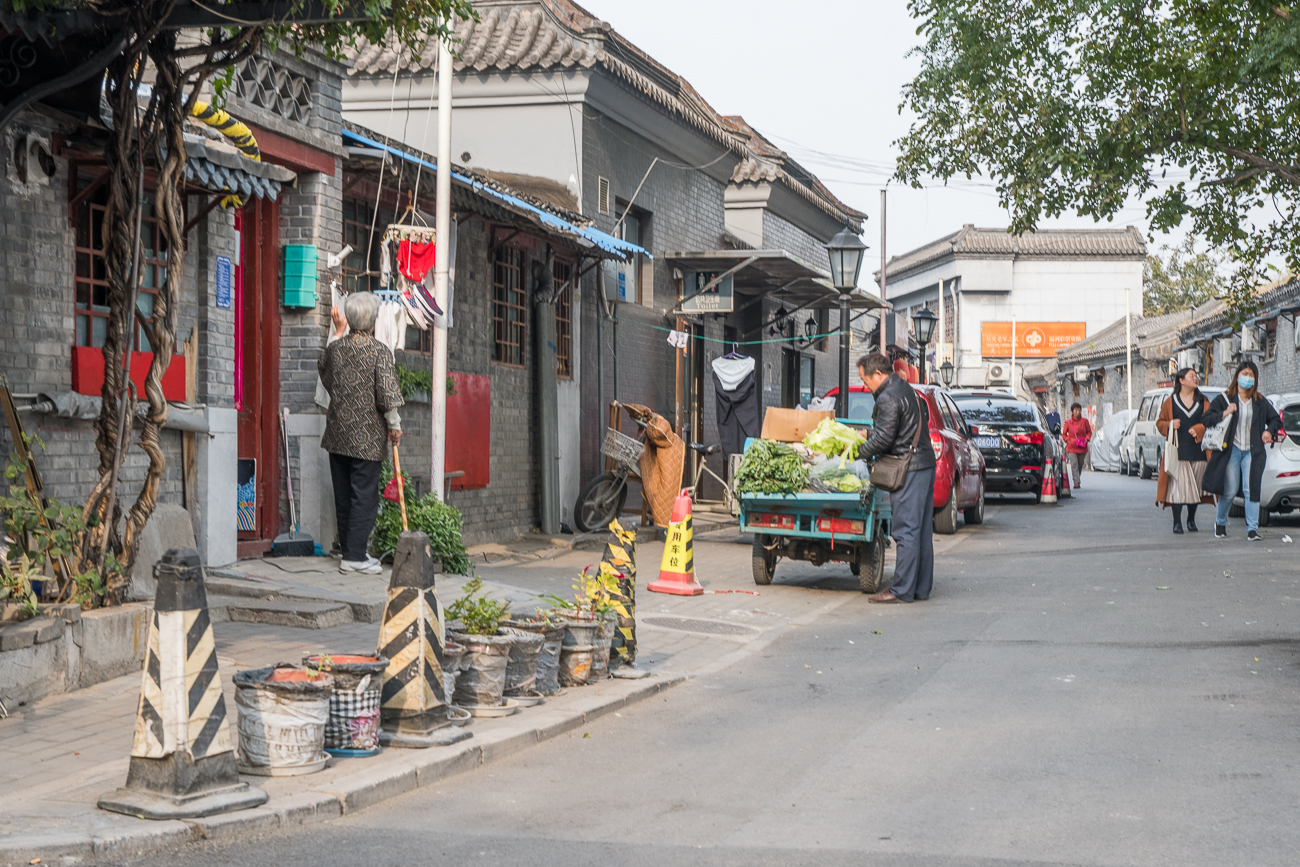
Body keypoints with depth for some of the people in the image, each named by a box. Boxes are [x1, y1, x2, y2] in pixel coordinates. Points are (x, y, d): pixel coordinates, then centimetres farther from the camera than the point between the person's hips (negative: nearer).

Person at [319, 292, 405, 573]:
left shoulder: (336, 346, 5)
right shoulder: (379, 351, -10)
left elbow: (323, 367, 28)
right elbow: (387, 392, -15)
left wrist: (337, 331, 33)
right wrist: (395, 425, -2)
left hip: (337, 434, 6)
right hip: (366, 438, -5)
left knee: (343, 496, 12)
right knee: (364, 497, -1)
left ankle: (350, 551, 19)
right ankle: (354, 555, -4)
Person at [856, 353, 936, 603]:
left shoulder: (888, 398, -14)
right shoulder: (908, 390, 17)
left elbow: (883, 439, -17)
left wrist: (857, 452, -4)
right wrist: (868, 435, 18)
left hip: (908, 470, -10)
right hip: (925, 465, 10)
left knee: (906, 531, -8)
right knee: (922, 531, 10)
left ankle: (902, 590, -7)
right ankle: (921, 587, 14)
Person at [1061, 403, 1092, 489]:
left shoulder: (1084, 421, 4)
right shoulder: (1068, 422, 3)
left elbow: (1089, 431, 13)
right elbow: (1063, 434, 11)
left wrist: (1087, 438, -6)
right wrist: (1068, 440, -7)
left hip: (1082, 447, 2)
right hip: (1071, 447, -2)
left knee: (1080, 466, 12)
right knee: (1074, 464, -16)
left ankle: (1077, 480, 31)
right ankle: (1076, 482, -22)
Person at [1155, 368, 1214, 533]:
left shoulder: (1203, 402, 12)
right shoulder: (1171, 402, 8)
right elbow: (1160, 422, 11)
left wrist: (1198, 429, -10)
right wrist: (1170, 425, -9)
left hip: (1198, 450, 2)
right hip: (1178, 450, -2)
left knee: (1195, 487, 5)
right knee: (1177, 486, -8)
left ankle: (1191, 520, 19)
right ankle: (1177, 522, -3)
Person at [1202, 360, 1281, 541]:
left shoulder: (1261, 402, 11)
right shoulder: (1224, 399, 3)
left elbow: (1275, 420, 21)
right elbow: (1206, 419, -3)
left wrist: (1269, 431, 0)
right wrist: (1224, 414, -19)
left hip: (1252, 451, 2)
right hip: (1231, 450, -2)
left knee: (1251, 489, -8)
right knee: (1229, 491, -2)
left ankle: (1252, 528, -6)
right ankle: (1220, 522, 22)